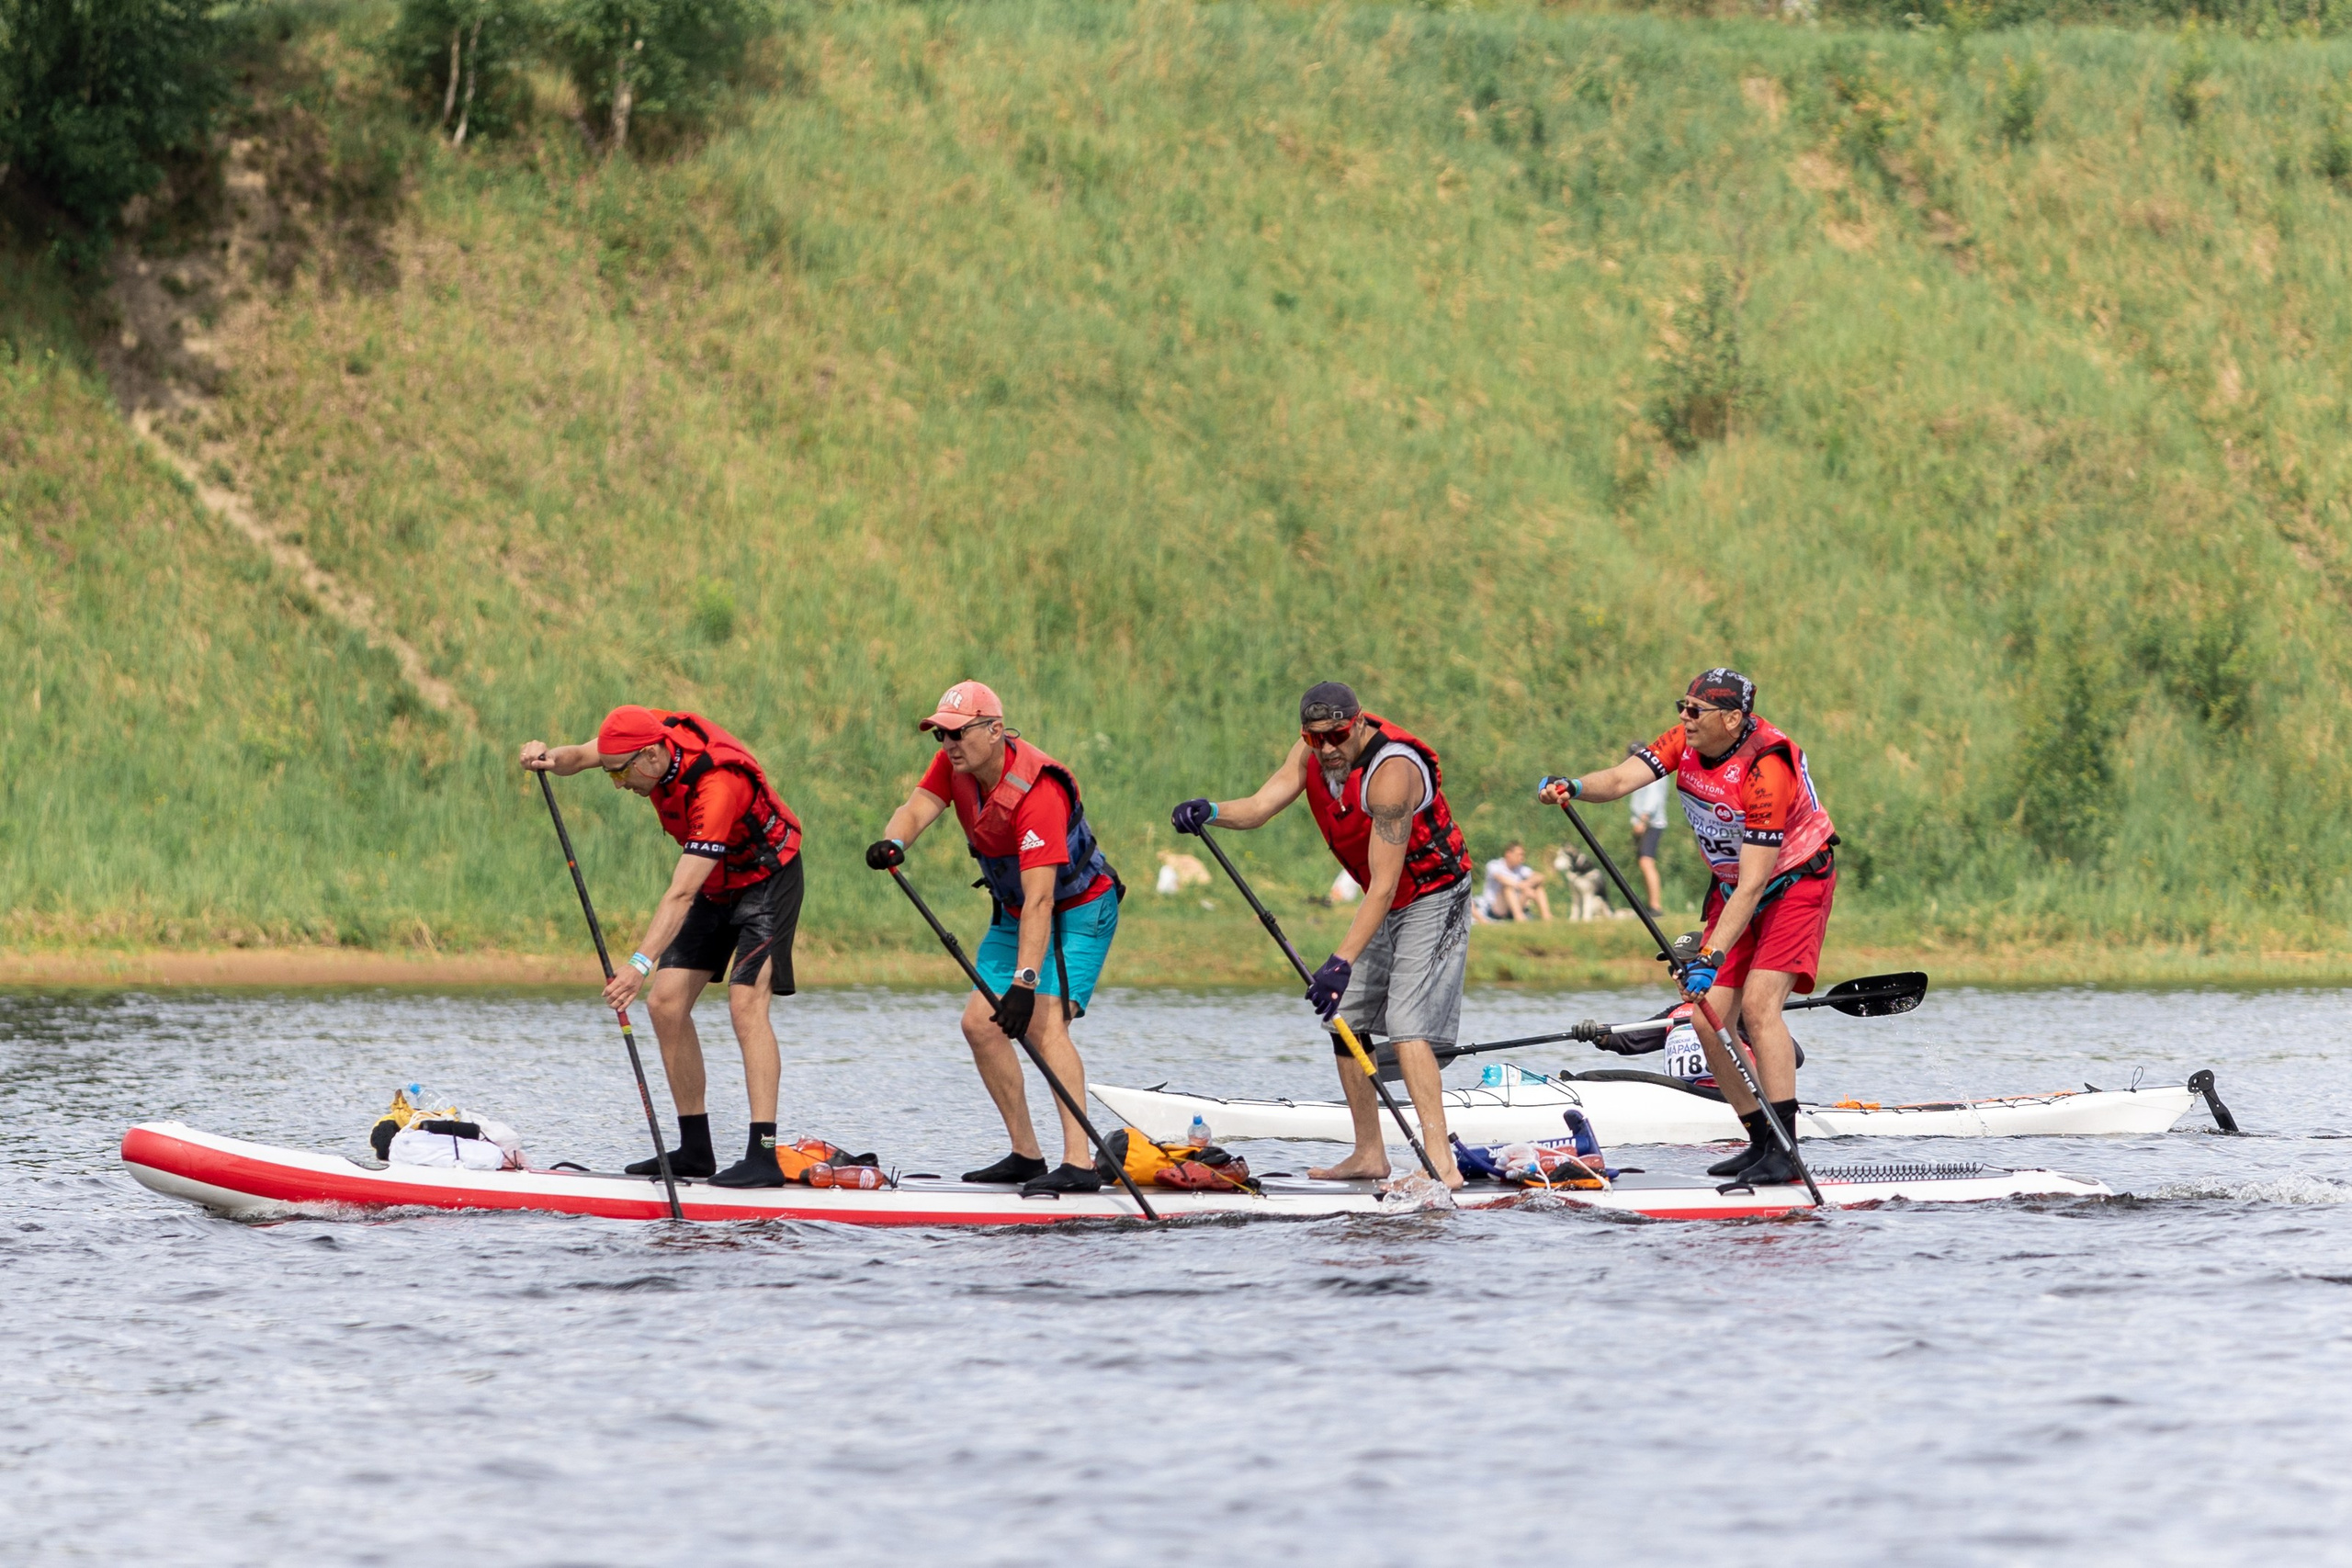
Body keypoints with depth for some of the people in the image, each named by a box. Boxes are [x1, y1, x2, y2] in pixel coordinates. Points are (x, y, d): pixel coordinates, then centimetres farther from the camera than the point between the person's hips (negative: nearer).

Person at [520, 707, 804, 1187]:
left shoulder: (718, 784, -37)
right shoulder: (654, 731, -15)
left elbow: (681, 894, -42)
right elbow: (579, 756, -7)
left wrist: (641, 963, -49)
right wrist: (551, 758, -32)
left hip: (766, 880, -8)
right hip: (715, 883, 8)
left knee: (745, 1003, -22)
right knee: (666, 1002, -1)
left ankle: (764, 1156, -26)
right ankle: (695, 1150, 4)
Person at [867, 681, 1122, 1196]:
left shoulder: (1035, 792, -34)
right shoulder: (954, 763, -9)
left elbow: (1040, 901, -39)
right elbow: (916, 810, -18)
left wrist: (1025, 983, -46)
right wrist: (893, 843, -44)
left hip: (1079, 910, -9)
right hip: (1014, 911, 9)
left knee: (1043, 1021, -25)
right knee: (980, 1024, 3)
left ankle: (1079, 1163, -31)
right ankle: (1026, 1154, 11)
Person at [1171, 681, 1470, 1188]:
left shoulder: (1390, 772, -31)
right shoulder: (1312, 752, -6)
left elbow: (1384, 884, -34)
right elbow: (1258, 808, -11)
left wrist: (1343, 961, -39)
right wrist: (1210, 812, -34)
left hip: (1433, 901, -9)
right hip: (1385, 906, 9)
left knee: (1408, 1027, -21)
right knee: (1345, 1018, 9)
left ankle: (1440, 1162, -30)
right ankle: (1369, 1153, 18)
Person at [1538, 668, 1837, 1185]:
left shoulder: (1767, 770, -32)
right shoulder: (1686, 741, -10)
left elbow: (1753, 884, -35)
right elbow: (1622, 779, -22)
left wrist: (1711, 958, -41)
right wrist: (1574, 787, -45)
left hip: (1796, 884, -8)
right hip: (1731, 887, 8)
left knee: (1758, 1004, -23)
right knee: (1711, 1018, -1)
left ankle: (1784, 1153, -23)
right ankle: (1761, 1143, 11)